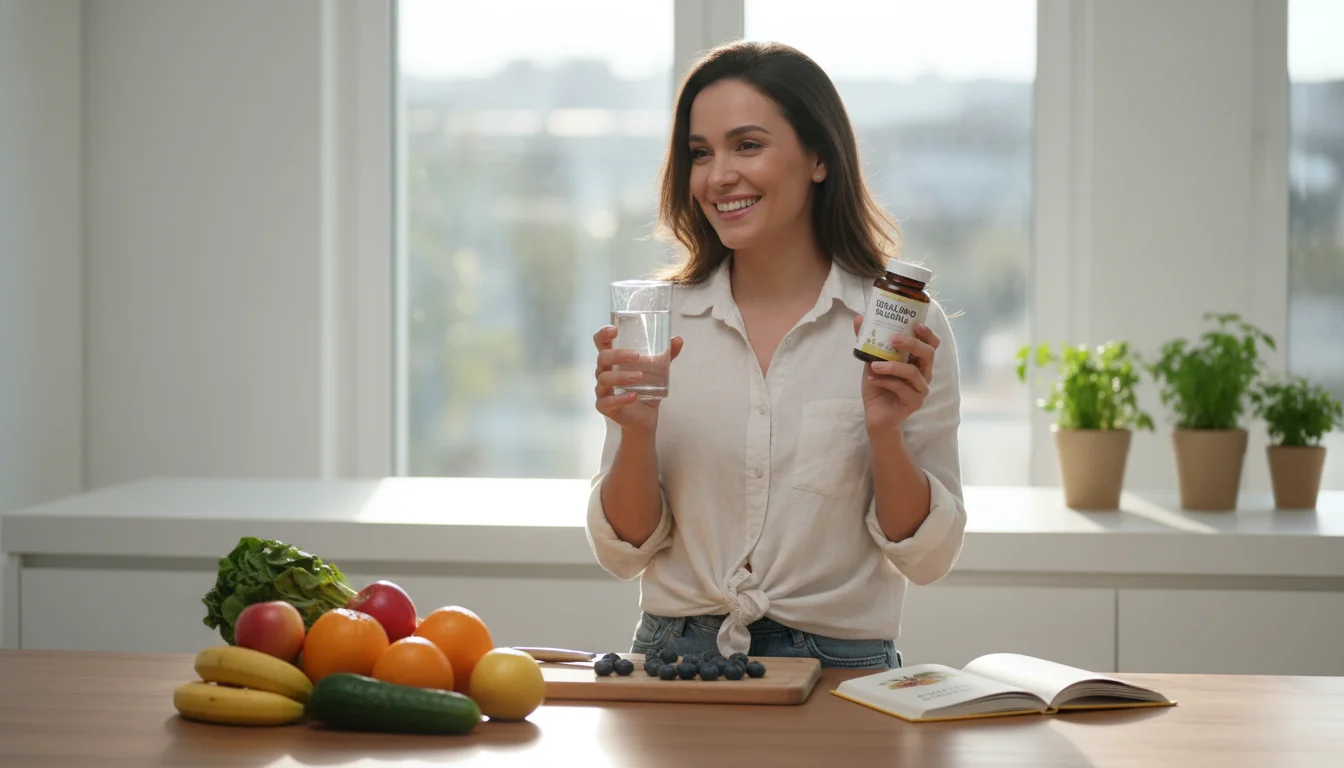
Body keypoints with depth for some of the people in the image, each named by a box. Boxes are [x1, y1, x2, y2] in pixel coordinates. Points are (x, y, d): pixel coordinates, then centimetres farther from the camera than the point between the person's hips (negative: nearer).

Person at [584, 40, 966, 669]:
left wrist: (885, 432, -14)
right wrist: (636, 432, -11)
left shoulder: (903, 328, -1)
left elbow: (927, 558, 1)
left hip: (838, 668, -1)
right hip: (675, 657, 1)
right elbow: (624, 552, 6)